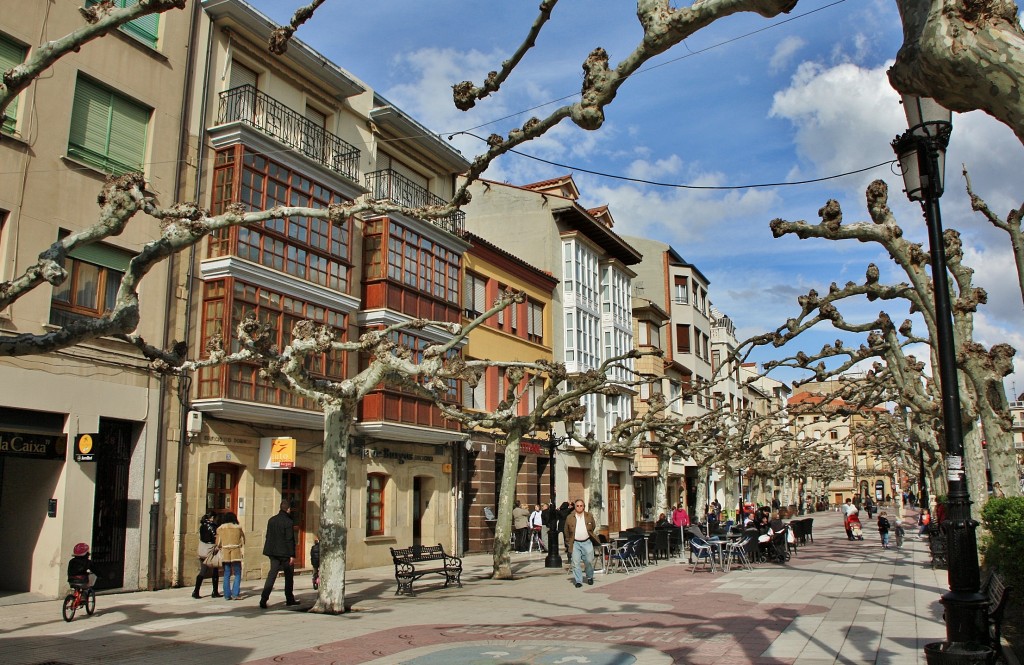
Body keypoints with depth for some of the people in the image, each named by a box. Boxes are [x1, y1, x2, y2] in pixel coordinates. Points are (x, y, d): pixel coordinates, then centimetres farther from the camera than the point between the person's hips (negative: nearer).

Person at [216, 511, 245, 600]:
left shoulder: (220, 528, 4)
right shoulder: (238, 528, 3)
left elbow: (218, 543, 5)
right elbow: (242, 541, 9)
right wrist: (243, 551, 23)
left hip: (225, 553, 2)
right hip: (236, 552, -2)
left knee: (226, 575, 10)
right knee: (237, 574, 5)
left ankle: (227, 595, 7)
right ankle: (235, 594, -4)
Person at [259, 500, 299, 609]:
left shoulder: (271, 520, 7)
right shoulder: (288, 522, -13)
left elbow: (268, 536, 12)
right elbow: (290, 540, -16)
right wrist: (292, 555, -13)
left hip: (273, 553, 5)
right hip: (285, 553, -5)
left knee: (272, 574, 5)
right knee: (289, 575, 9)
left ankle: (264, 599, -9)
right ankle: (289, 599, 17)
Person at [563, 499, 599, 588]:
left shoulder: (589, 516, 3)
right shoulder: (570, 518, -1)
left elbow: (593, 527, 16)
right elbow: (567, 531, 10)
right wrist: (569, 541, 10)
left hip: (587, 542, 1)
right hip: (575, 543, -1)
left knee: (589, 561, 5)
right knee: (576, 563, -4)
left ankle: (590, 577, 29)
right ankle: (578, 581, 5)